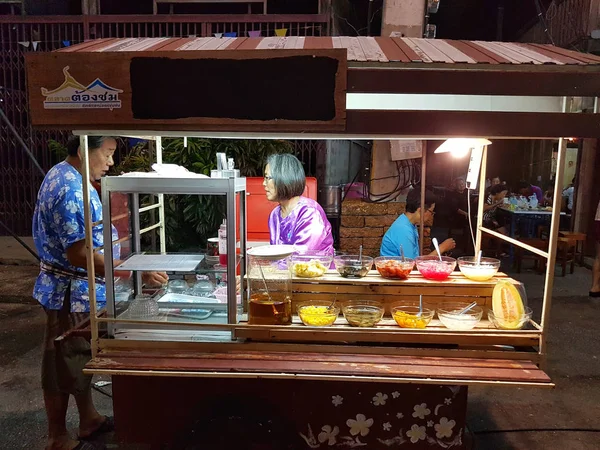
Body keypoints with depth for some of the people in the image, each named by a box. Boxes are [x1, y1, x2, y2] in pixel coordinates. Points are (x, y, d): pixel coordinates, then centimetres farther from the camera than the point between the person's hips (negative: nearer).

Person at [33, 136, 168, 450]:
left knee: (82, 358, 21)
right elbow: (79, 255, -30)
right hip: (71, 292, -10)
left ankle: (90, 421, 37)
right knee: (64, 366, 6)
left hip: (80, 289, 10)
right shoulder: (70, 189, -26)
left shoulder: (66, 176, 8)